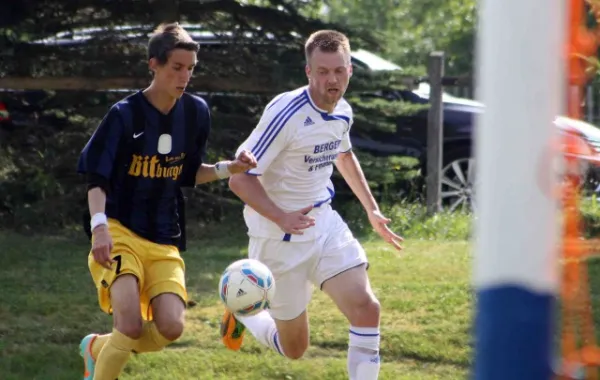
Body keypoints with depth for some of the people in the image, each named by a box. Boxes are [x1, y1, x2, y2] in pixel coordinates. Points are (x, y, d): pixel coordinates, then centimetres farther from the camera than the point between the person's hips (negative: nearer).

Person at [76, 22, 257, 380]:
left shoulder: (195, 112, 6)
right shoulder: (125, 115, -9)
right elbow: (97, 178, -10)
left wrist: (228, 168, 1)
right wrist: (99, 227, -25)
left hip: (164, 241, 5)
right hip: (120, 232, -5)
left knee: (171, 328, -13)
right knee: (132, 326, -23)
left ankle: (98, 348, 15)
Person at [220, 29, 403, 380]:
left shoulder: (342, 112, 1)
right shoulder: (286, 113, -23)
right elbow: (240, 178, -22)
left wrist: (372, 209, 23)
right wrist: (281, 217, -32)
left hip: (324, 225, 6)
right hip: (280, 239, -6)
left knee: (366, 308, -15)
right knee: (294, 347, 6)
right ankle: (241, 313, 37)